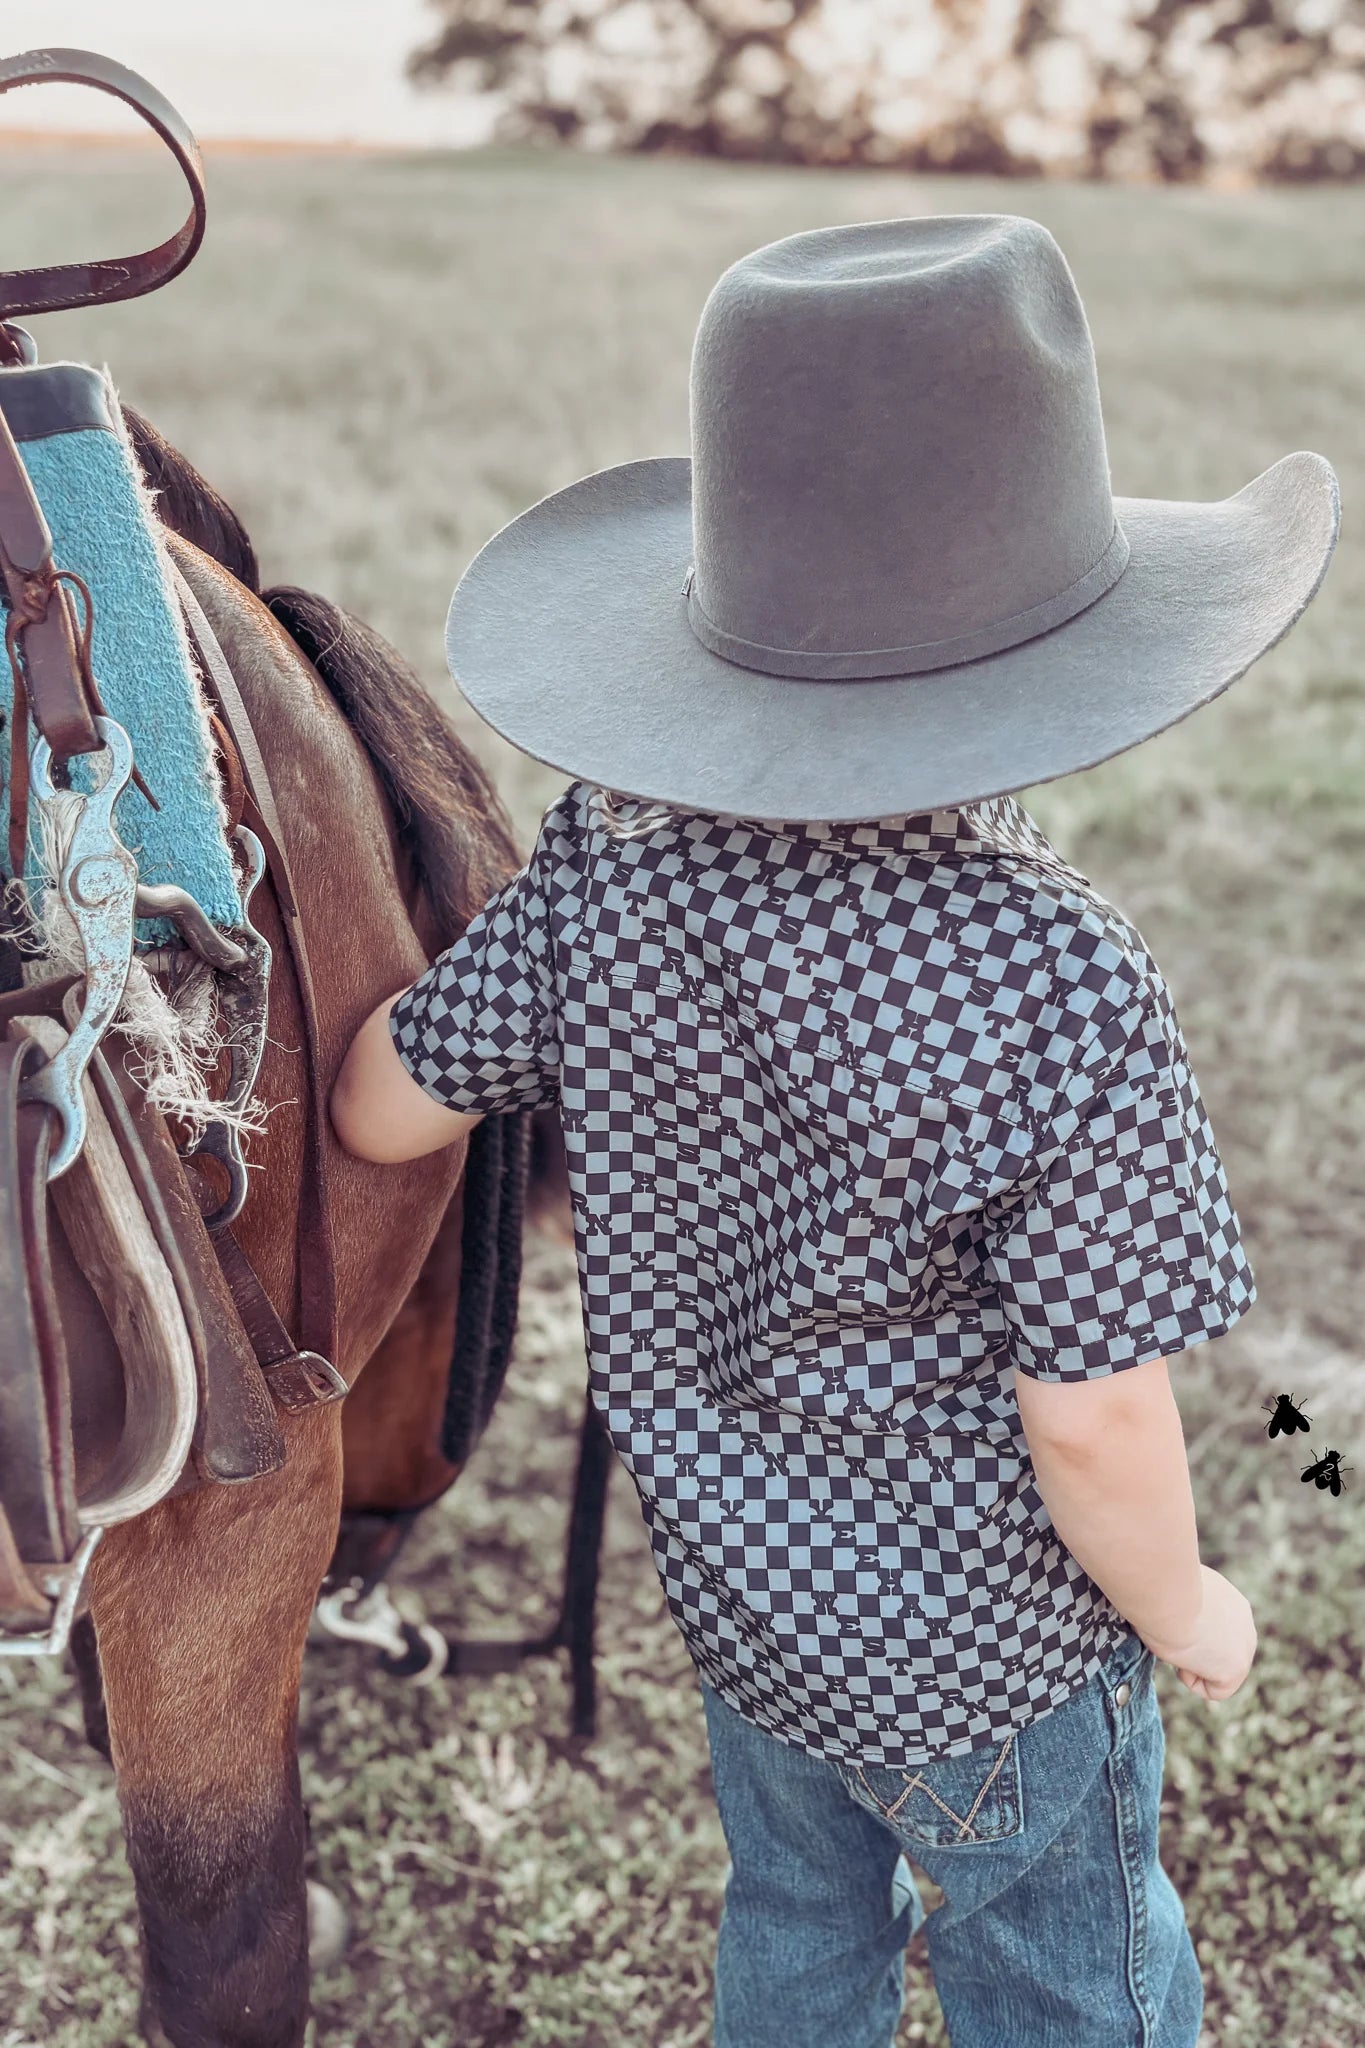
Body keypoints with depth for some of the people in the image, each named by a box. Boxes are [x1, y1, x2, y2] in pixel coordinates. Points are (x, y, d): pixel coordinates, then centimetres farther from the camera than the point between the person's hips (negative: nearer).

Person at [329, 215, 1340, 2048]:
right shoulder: (1067, 997, -35)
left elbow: (388, 1113, -8)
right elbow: (1089, 1420, -25)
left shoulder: (614, 856, -20)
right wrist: (1185, 1608, -4)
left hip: (725, 1570, 5)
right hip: (994, 1646, -5)